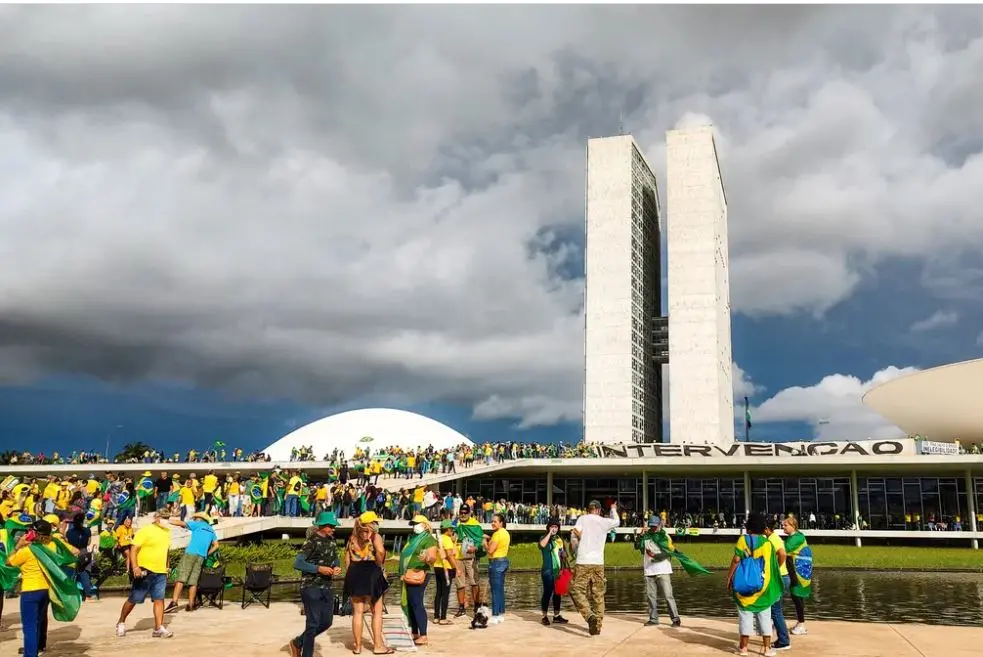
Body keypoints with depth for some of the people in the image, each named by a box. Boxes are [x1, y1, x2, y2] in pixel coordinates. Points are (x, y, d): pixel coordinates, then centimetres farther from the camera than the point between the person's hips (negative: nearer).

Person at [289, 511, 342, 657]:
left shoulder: (332, 540, 8)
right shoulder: (312, 541, -14)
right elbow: (297, 563, -20)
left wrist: (338, 567, -1)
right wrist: (319, 568, -25)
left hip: (328, 587, 8)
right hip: (311, 587, -8)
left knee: (327, 622, 12)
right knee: (313, 623, -3)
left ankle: (298, 642, 30)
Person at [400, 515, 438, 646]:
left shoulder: (429, 539, -10)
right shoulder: (414, 539, 18)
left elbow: (433, 558, -21)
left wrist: (427, 559, -43)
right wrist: (403, 573, 29)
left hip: (419, 575, -9)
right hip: (409, 576, 9)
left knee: (417, 604, -12)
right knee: (409, 604, 11)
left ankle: (423, 636, -11)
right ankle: (414, 633, 19)